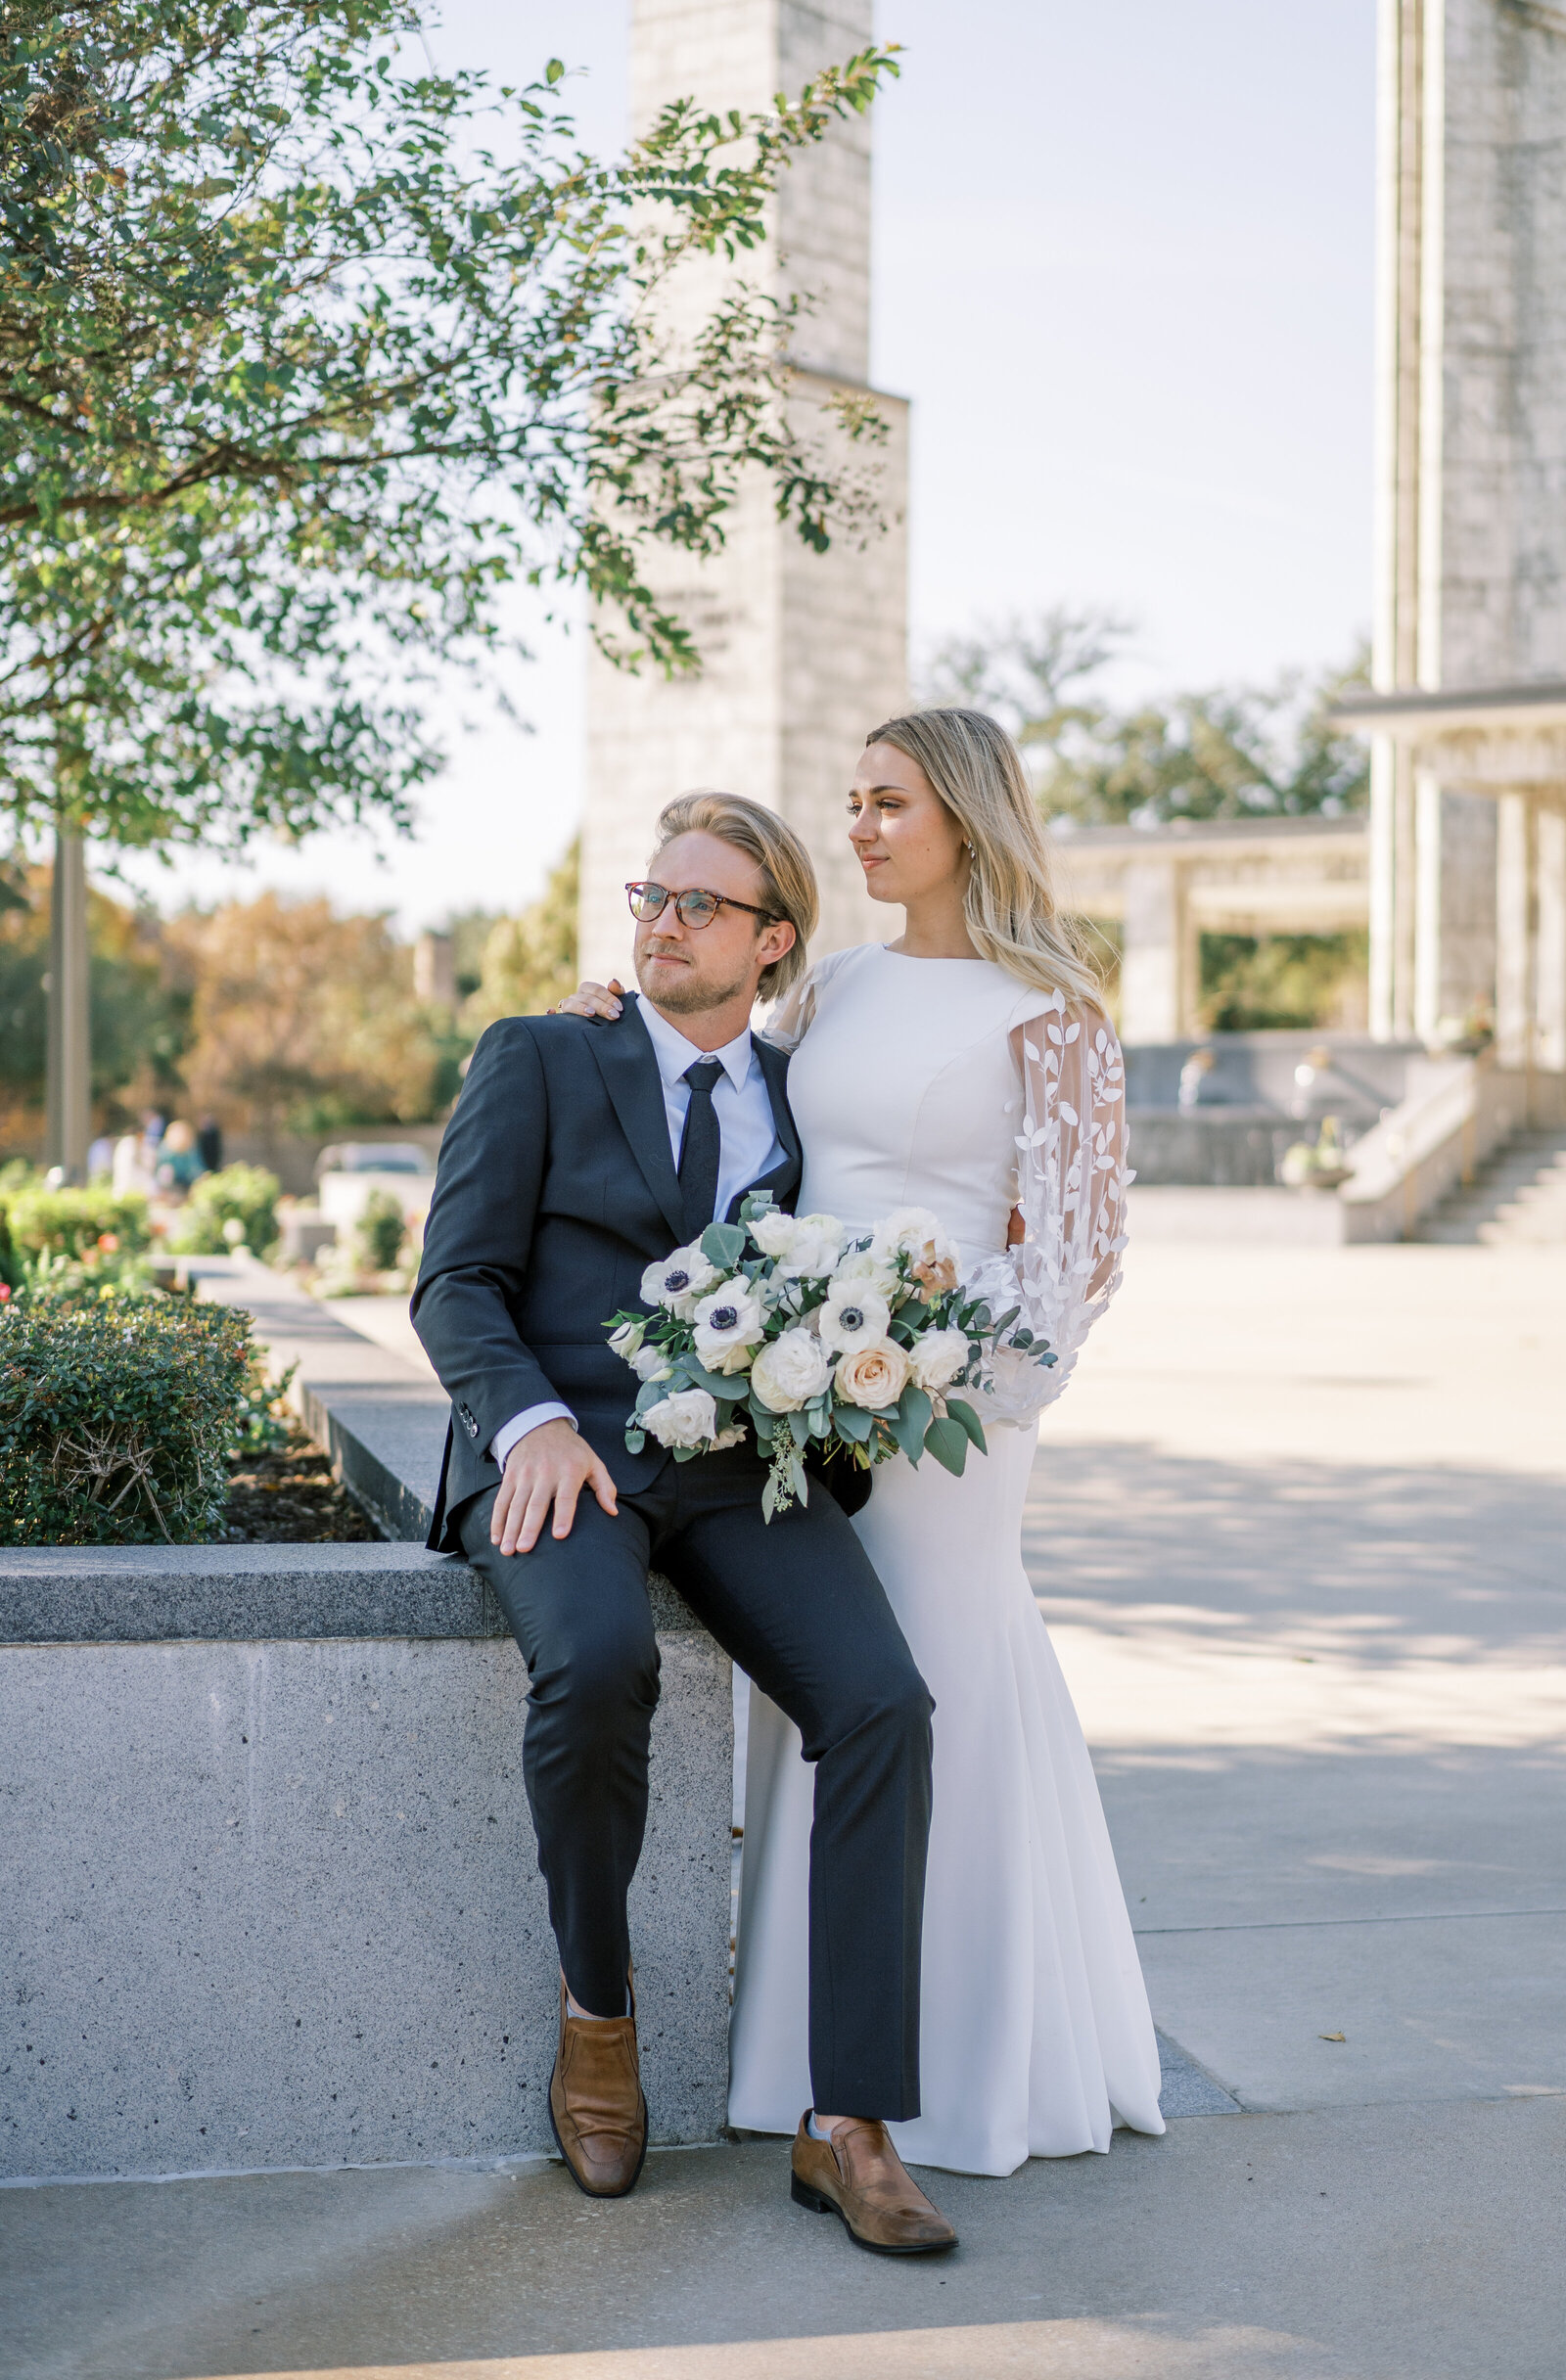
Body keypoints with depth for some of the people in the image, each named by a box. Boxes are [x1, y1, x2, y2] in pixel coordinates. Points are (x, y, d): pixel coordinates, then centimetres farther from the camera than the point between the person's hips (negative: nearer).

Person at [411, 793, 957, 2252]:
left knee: (880, 1704, -24)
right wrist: (532, 1423, -18)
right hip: (555, 1457, -3)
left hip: (735, 1471, 3)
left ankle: (846, 2128, -20)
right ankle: (596, 2000, -8)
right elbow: (455, 1284, 1)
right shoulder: (534, 1061, 9)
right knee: (598, 1664, -36)